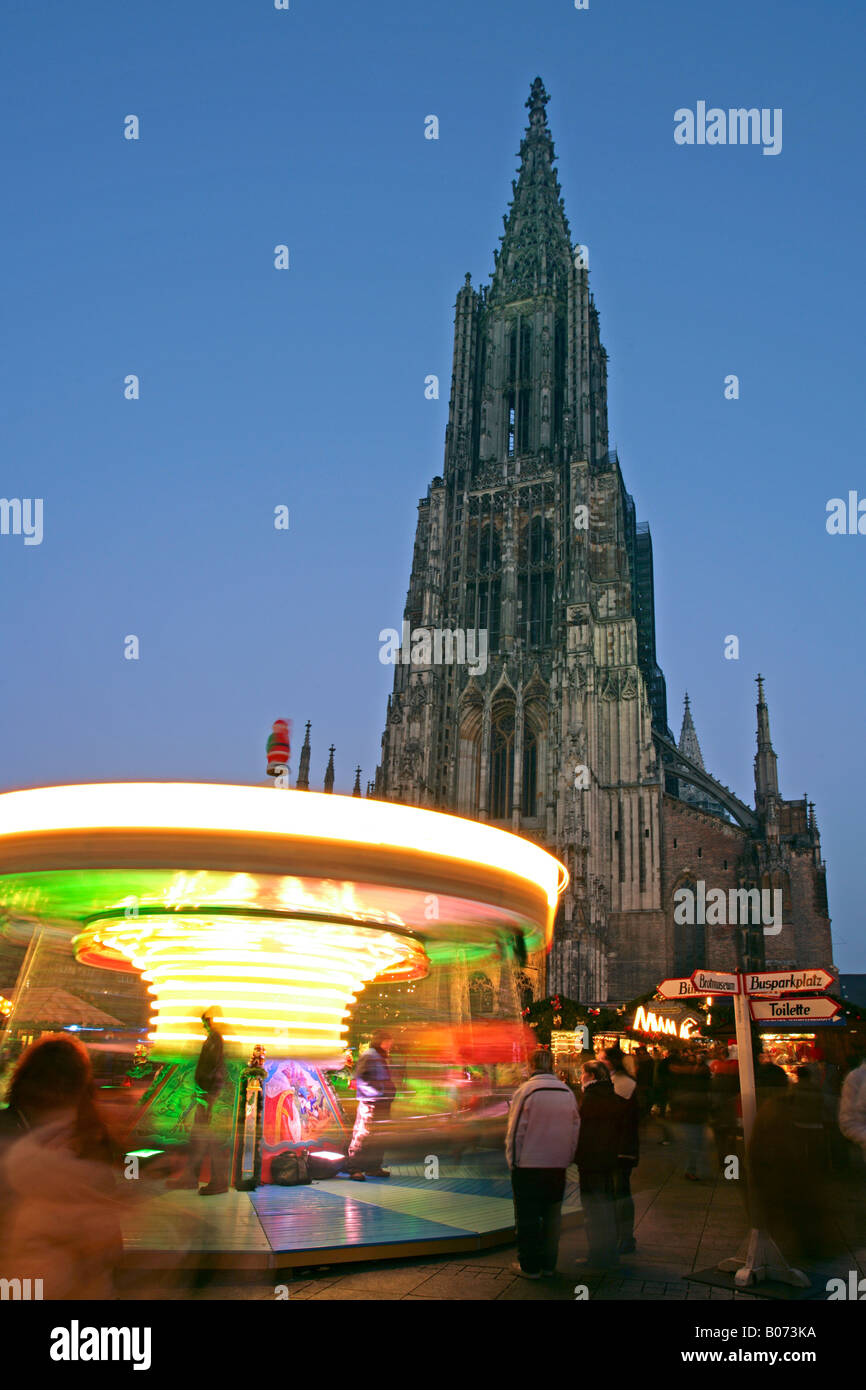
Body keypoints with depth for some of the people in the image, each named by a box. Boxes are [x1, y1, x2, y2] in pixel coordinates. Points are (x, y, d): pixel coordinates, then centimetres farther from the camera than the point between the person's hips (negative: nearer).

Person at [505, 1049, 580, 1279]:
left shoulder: (525, 1091, -13)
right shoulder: (567, 1092, 1)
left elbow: (515, 1131, -10)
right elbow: (575, 1128, 9)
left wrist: (513, 1161, 0)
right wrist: (568, 1157, 18)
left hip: (528, 1165, -4)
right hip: (558, 1165, 4)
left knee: (527, 1217, 7)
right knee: (552, 1215, 15)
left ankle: (529, 1265, 12)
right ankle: (548, 1263, 21)